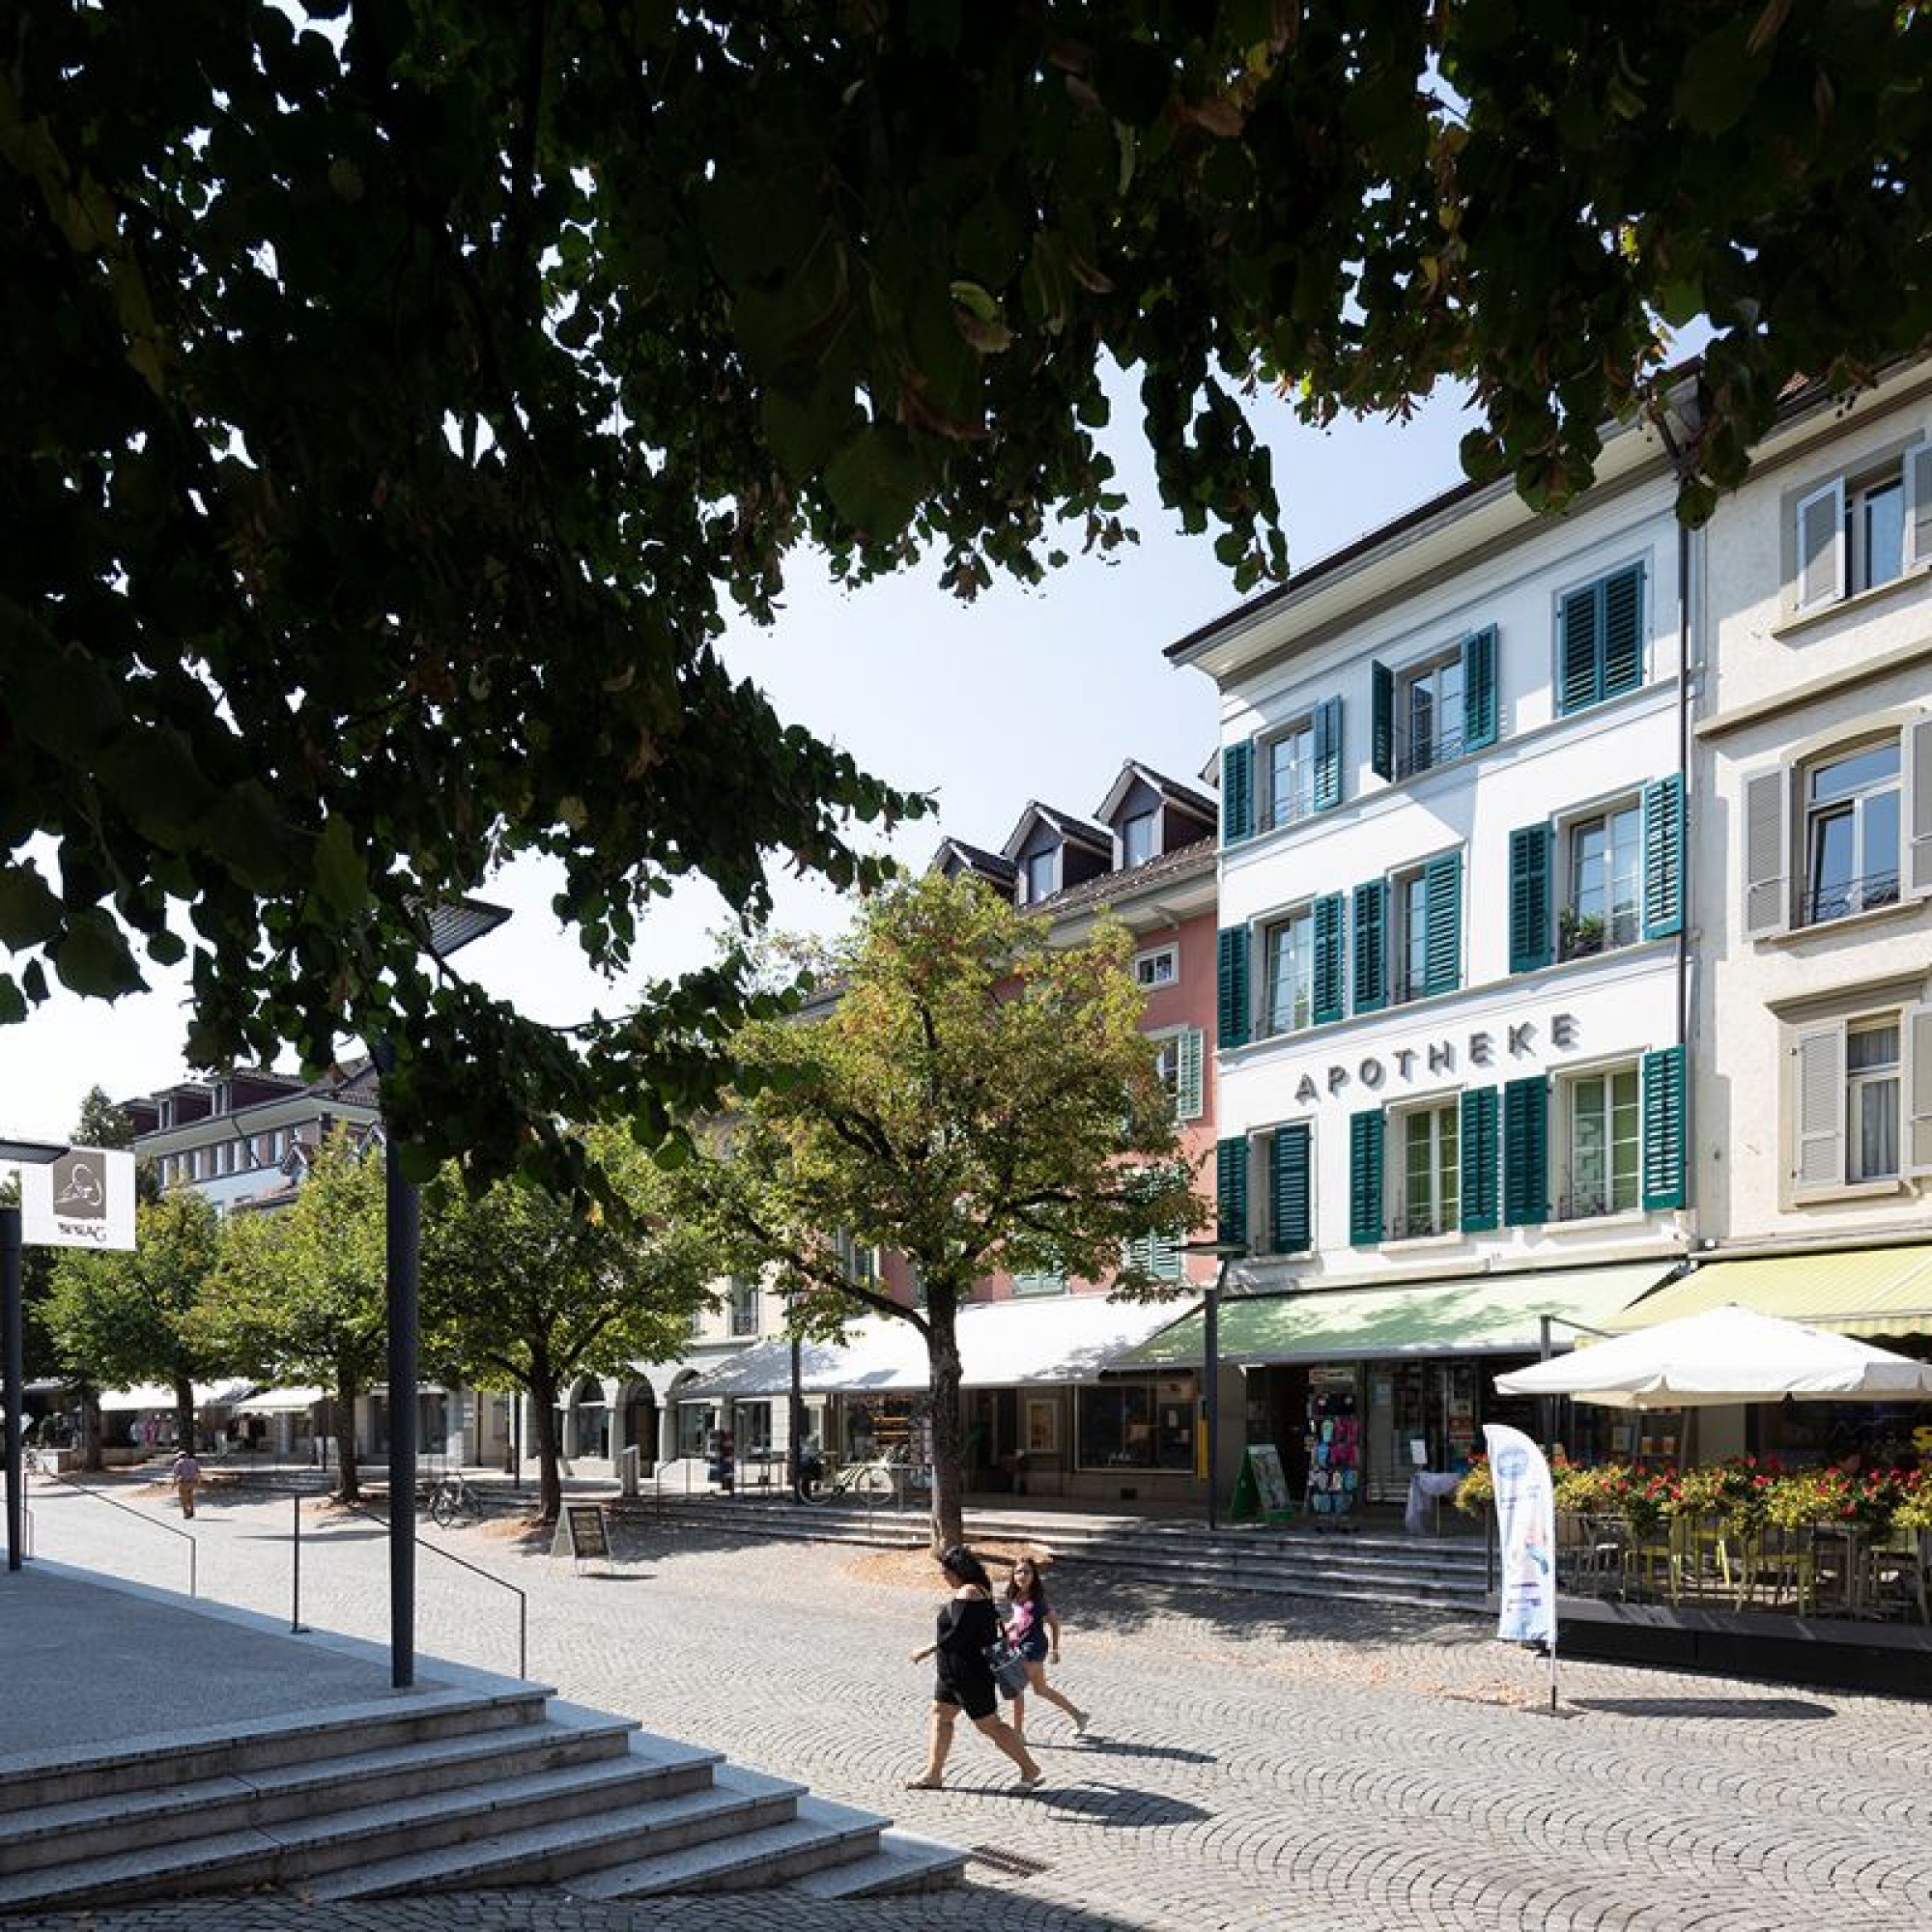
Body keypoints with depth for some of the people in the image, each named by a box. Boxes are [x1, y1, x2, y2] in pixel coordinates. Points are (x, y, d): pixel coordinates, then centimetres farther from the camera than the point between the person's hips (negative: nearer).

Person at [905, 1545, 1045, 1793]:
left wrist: (927, 1651, -19)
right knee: (940, 1715, 15)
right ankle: (933, 1774, 22)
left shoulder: (967, 1593, -23)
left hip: (969, 1670, -11)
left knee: (990, 1725, -2)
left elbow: (957, 1635, -28)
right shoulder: (980, 1590, 8)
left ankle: (1032, 1771, 6)